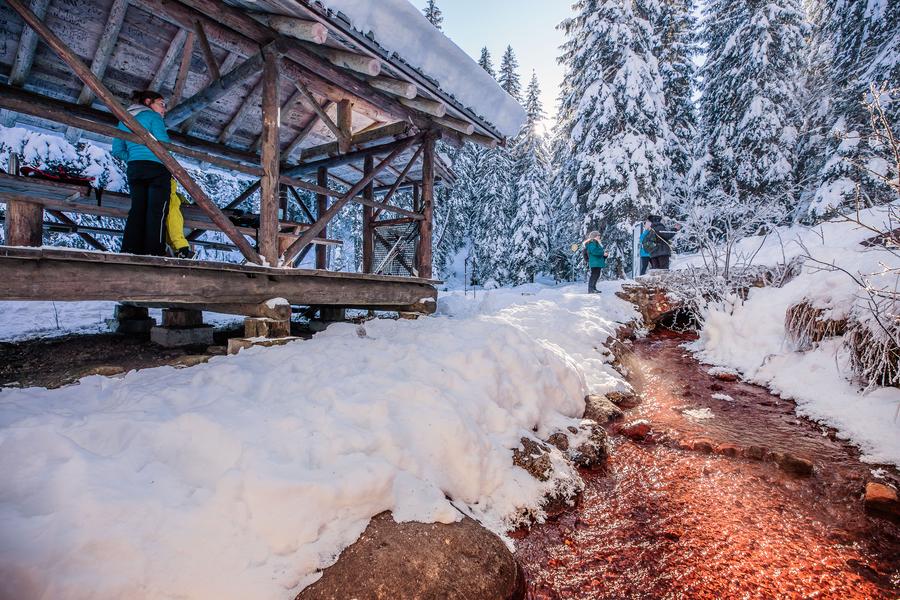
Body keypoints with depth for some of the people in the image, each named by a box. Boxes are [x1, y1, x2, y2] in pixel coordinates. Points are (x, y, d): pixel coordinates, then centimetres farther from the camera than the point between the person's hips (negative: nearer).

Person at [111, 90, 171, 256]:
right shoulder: (153, 116, 4)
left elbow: (117, 150, 16)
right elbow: (163, 143, -9)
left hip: (133, 169, 6)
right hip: (157, 168, -6)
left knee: (137, 210, 5)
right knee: (157, 211, -11)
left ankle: (130, 250, -2)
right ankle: (155, 252, -18)